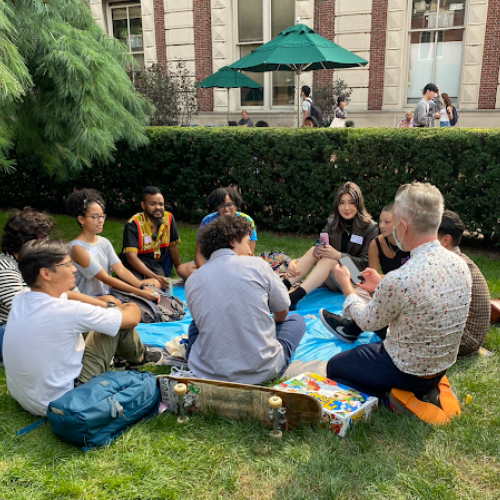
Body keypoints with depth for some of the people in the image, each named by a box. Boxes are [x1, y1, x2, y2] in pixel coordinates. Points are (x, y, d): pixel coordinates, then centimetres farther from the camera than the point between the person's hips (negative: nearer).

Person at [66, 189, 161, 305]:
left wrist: (143, 287, -20)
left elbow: (121, 270, -3)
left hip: (110, 293, 9)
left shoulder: (104, 242, 9)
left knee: (154, 283, -1)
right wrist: (140, 292, -26)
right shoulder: (78, 248, -15)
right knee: (109, 300, -43)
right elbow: (105, 278, -20)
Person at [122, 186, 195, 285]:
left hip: (157, 266, 5)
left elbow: (172, 246, 15)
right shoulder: (133, 224, -16)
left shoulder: (169, 218, -1)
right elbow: (131, 257, -25)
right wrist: (154, 277, -34)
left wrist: (178, 267, 25)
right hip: (135, 266, -4)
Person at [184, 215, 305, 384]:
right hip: (262, 371, -3)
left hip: (208, 374, 3)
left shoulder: (191, 282, 0)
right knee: (296, 320, 24)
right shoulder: (257, 265, -6)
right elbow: (282, 312, 6)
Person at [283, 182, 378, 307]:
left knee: (328, 259, -32)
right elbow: (320, 245, -3)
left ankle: (294, 297, -49)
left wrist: (338, 255, -28)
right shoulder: (332, 223, 7)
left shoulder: (370, 228, -6)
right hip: (330, 279, 4)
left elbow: (365, 262, -12)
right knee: (313, 250, -22)